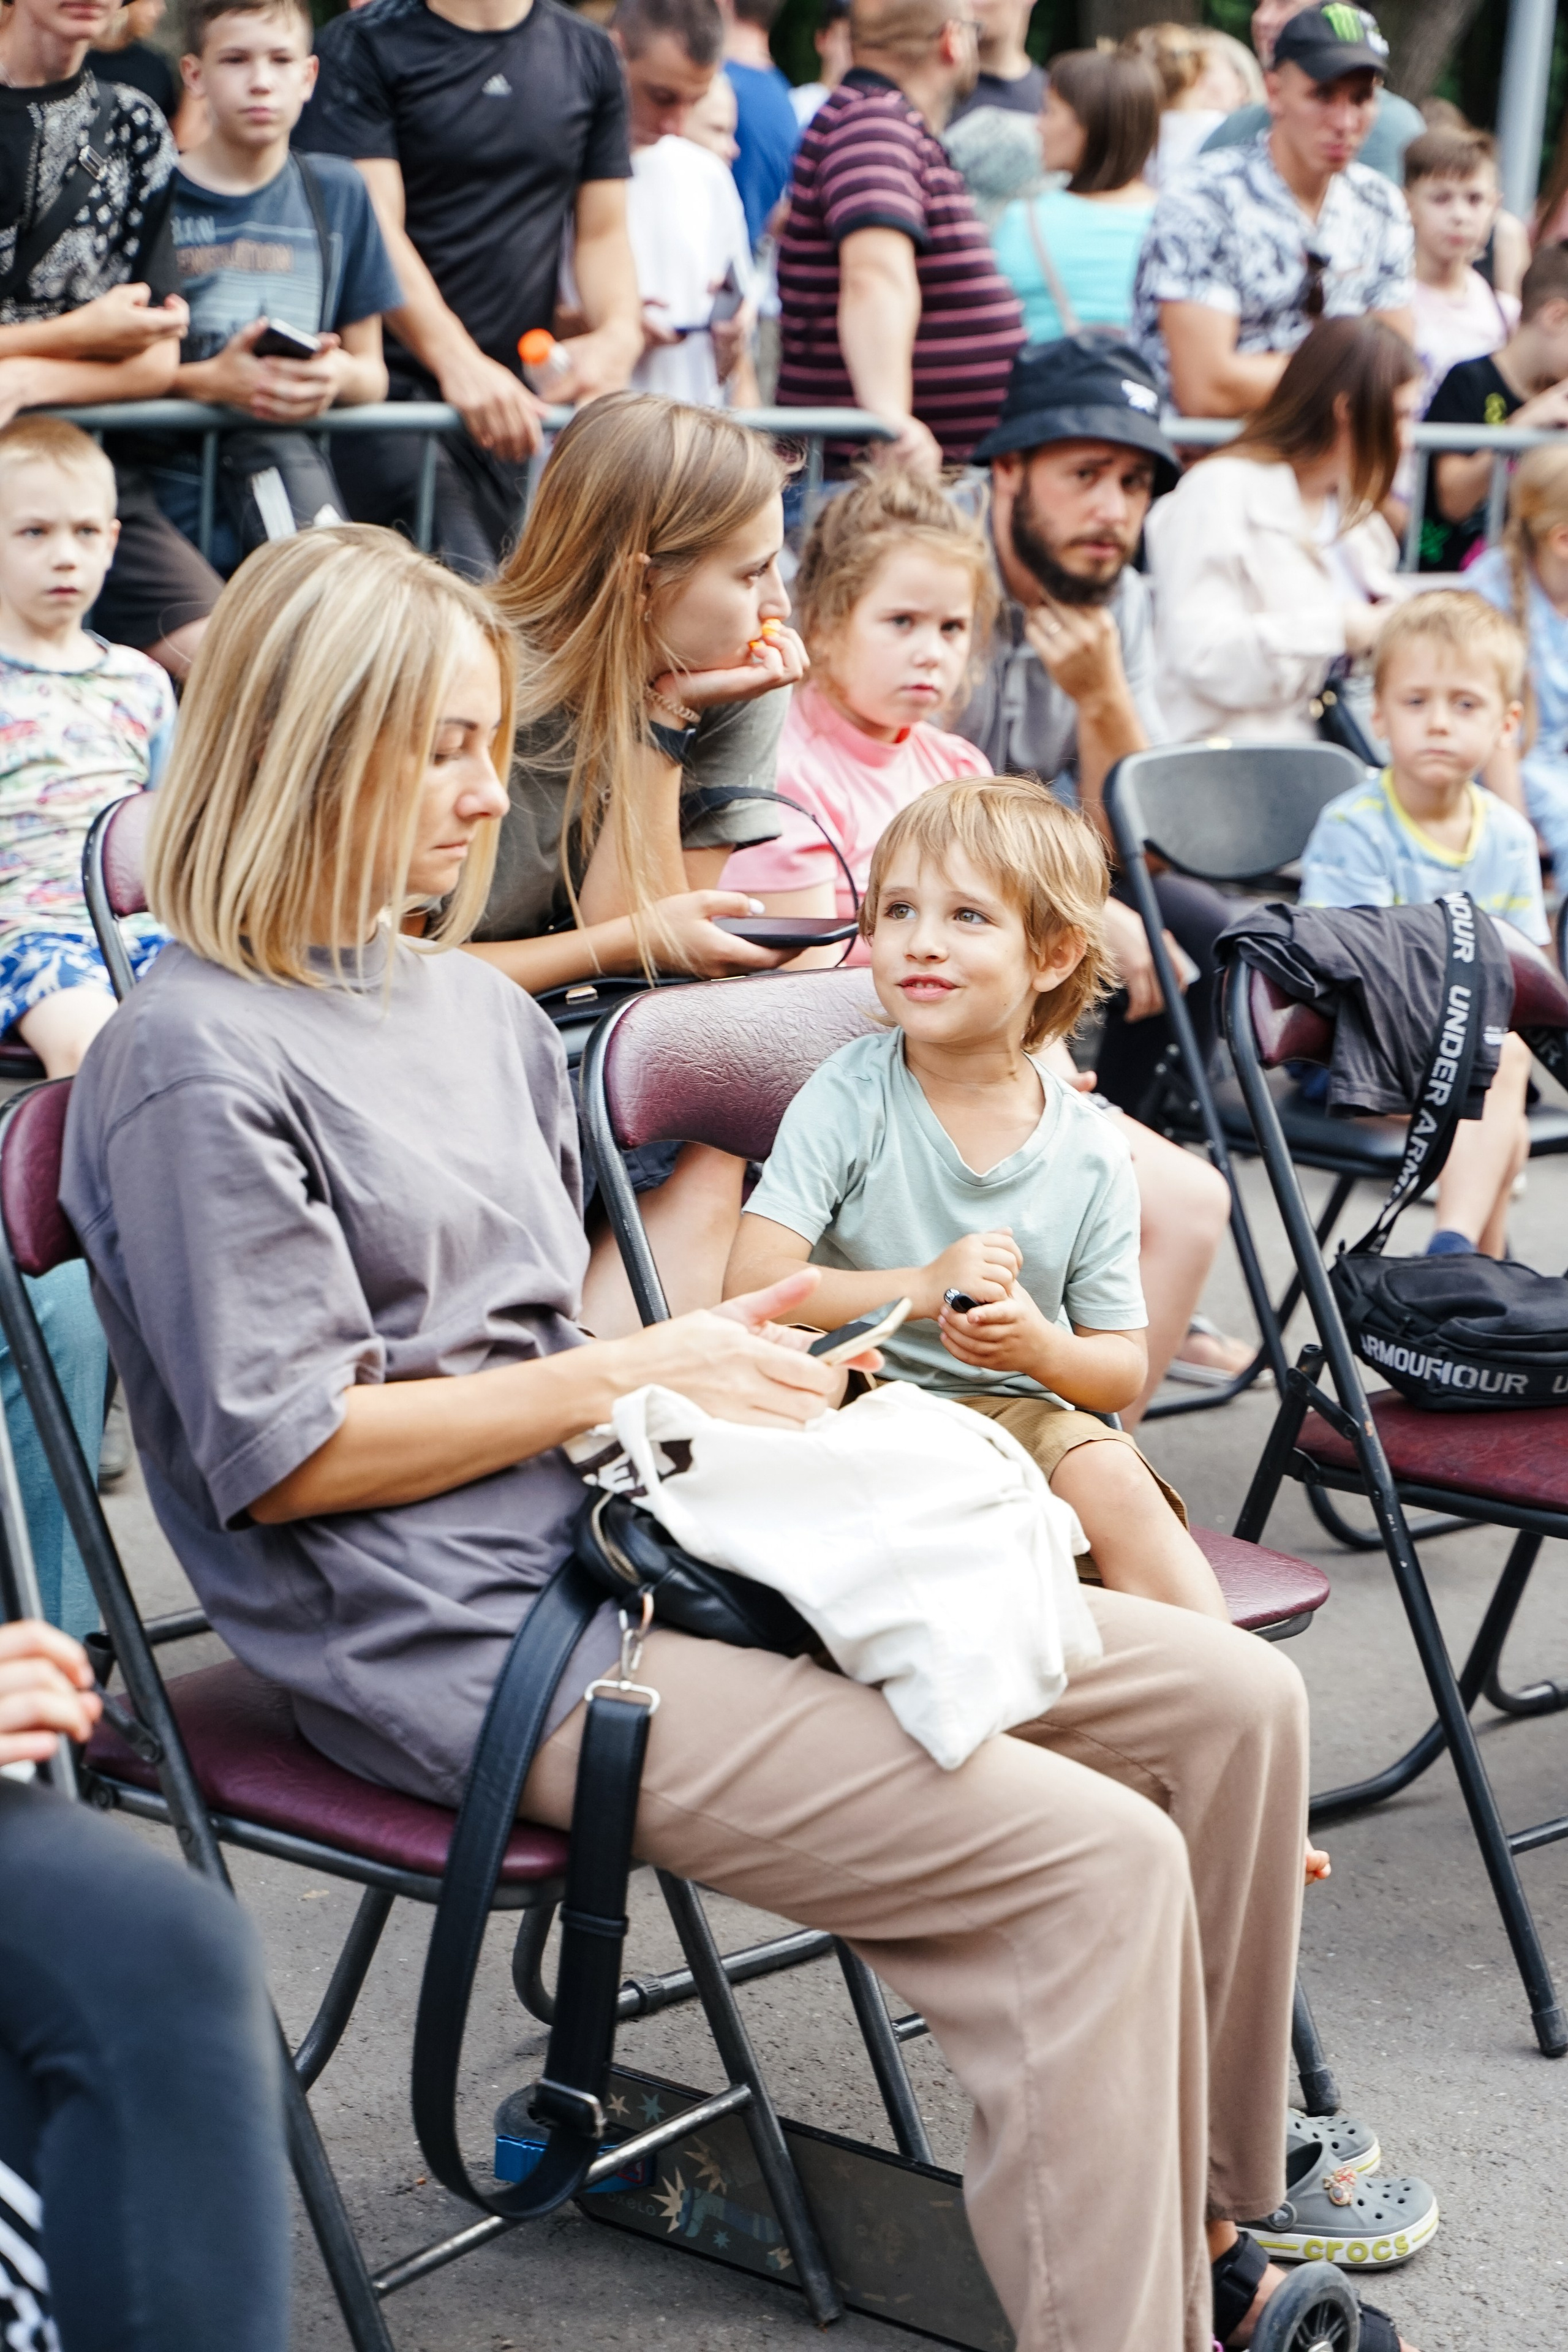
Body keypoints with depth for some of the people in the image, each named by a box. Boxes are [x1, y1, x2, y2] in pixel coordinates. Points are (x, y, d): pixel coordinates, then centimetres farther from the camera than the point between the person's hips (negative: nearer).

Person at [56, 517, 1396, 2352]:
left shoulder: (481, 1010, 18)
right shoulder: (199, 1061, -10)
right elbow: (280, 1453, -15)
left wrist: (717, 1353, 4)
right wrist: (629, 1375, -12)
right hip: (461, 1643, -9)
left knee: (1232, 1701, 2)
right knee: (1087, 1865, -23)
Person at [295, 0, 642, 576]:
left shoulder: (588, 53, 14)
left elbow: (602, 231, 16)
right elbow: (372, 226, -10)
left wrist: (619, 330, -6)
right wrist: (457, 360, -23)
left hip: (520, 400, 5)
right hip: (397, 385, -5)